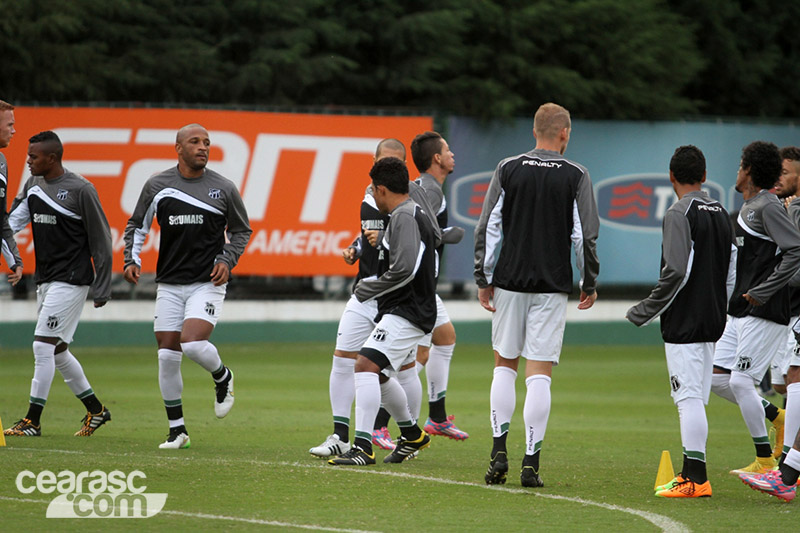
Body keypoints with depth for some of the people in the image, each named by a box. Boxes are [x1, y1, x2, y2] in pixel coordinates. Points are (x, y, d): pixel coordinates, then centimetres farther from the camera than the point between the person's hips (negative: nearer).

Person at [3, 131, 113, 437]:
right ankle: (95, 409, 25)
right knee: (57, 350, 12)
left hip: (71, 280, -8)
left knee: (43, 345, -11)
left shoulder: (80, 190, -11)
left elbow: (101, 240, -8)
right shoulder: (33, 185, 10)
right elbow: (13, 222, 7)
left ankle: (32, 421, -8)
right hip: (45, 280, 8)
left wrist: (102, 287, -9)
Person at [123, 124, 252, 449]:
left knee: (192, 343, -23)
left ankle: (222, 378, 11)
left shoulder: (223, 188, 0)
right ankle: (177, 431, 10)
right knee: (167, 355, -1)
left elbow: (241, 230, 13)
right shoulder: (157, 186, 3)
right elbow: (137, 225, 15)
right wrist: (132, 260, 1)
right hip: (169, 284, 2)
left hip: (208, 283, -2)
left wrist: (227, 260, -2)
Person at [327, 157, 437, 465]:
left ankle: (363, 447, -29)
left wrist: (367, 290, -12)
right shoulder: (418, 214, 15)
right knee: (377, 375, 22)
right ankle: (412, 434, 38)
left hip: (406, 312, -11)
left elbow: (404, 269, -26)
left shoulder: (403, 217, -16)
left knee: (366, 364, -22)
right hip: (402, 311, 11)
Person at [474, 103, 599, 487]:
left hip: (509, 282, 2)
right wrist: (589, 283, 8)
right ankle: (531, 463, -5)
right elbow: (586, 236, -4)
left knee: (505, 365, 14)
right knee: (539, 374, -1)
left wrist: (484, 280, 7)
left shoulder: (508, 170, 2)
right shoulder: (576, 176, -3)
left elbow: (487, 229, 0)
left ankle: (499, 452, 4)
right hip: (552, 287, -2)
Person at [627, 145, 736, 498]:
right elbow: (732, 274, 16)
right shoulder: (721, 214, 13)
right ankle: (690, 474, 14)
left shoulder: (679, 214, -11)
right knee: (696, 398, 12)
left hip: (684, 322, -8)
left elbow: (676, 273, -19)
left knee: (689, 397, -9)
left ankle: (696, 479, -12)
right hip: (712, 323, 8)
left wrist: (643, 313, -11)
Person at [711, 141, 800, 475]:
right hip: (740, 312, 10)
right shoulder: (748, 208, 16)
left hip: (762, 313, -10)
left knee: (740, 381, -12)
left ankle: (765, 461, -4)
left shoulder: (768, 207, -13)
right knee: (717, 379, 7)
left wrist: (761, 293, -21)